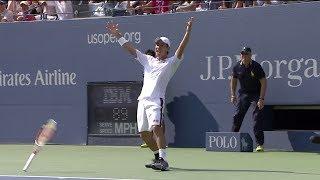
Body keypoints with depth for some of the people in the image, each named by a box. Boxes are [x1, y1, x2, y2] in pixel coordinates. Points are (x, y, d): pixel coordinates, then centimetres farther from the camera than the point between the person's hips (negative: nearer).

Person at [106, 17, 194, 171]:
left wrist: (188, 32, -20)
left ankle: (163, 161, -30)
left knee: (156, 127, -26)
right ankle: (158, 157, 26)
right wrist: (118, 35, 17)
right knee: (144, 133, 8)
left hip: (156, 100, -6)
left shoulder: (171, 63, 6)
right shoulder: (148, 60, 21)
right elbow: (130, 49, 22)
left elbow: (181, 49, -8)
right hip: (143, 99, 6)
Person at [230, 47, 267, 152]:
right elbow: (234, 80, 14)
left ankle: (260, 144, -11)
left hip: (256, 94, -4)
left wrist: (261, 99, -22)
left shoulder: (256, 67, -16)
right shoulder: (237, 67, -3)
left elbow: (263, 82, -15)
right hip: (244, 94, 4)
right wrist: (233, 95, 6)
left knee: (258, 118, -12)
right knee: (237, 117, 2)